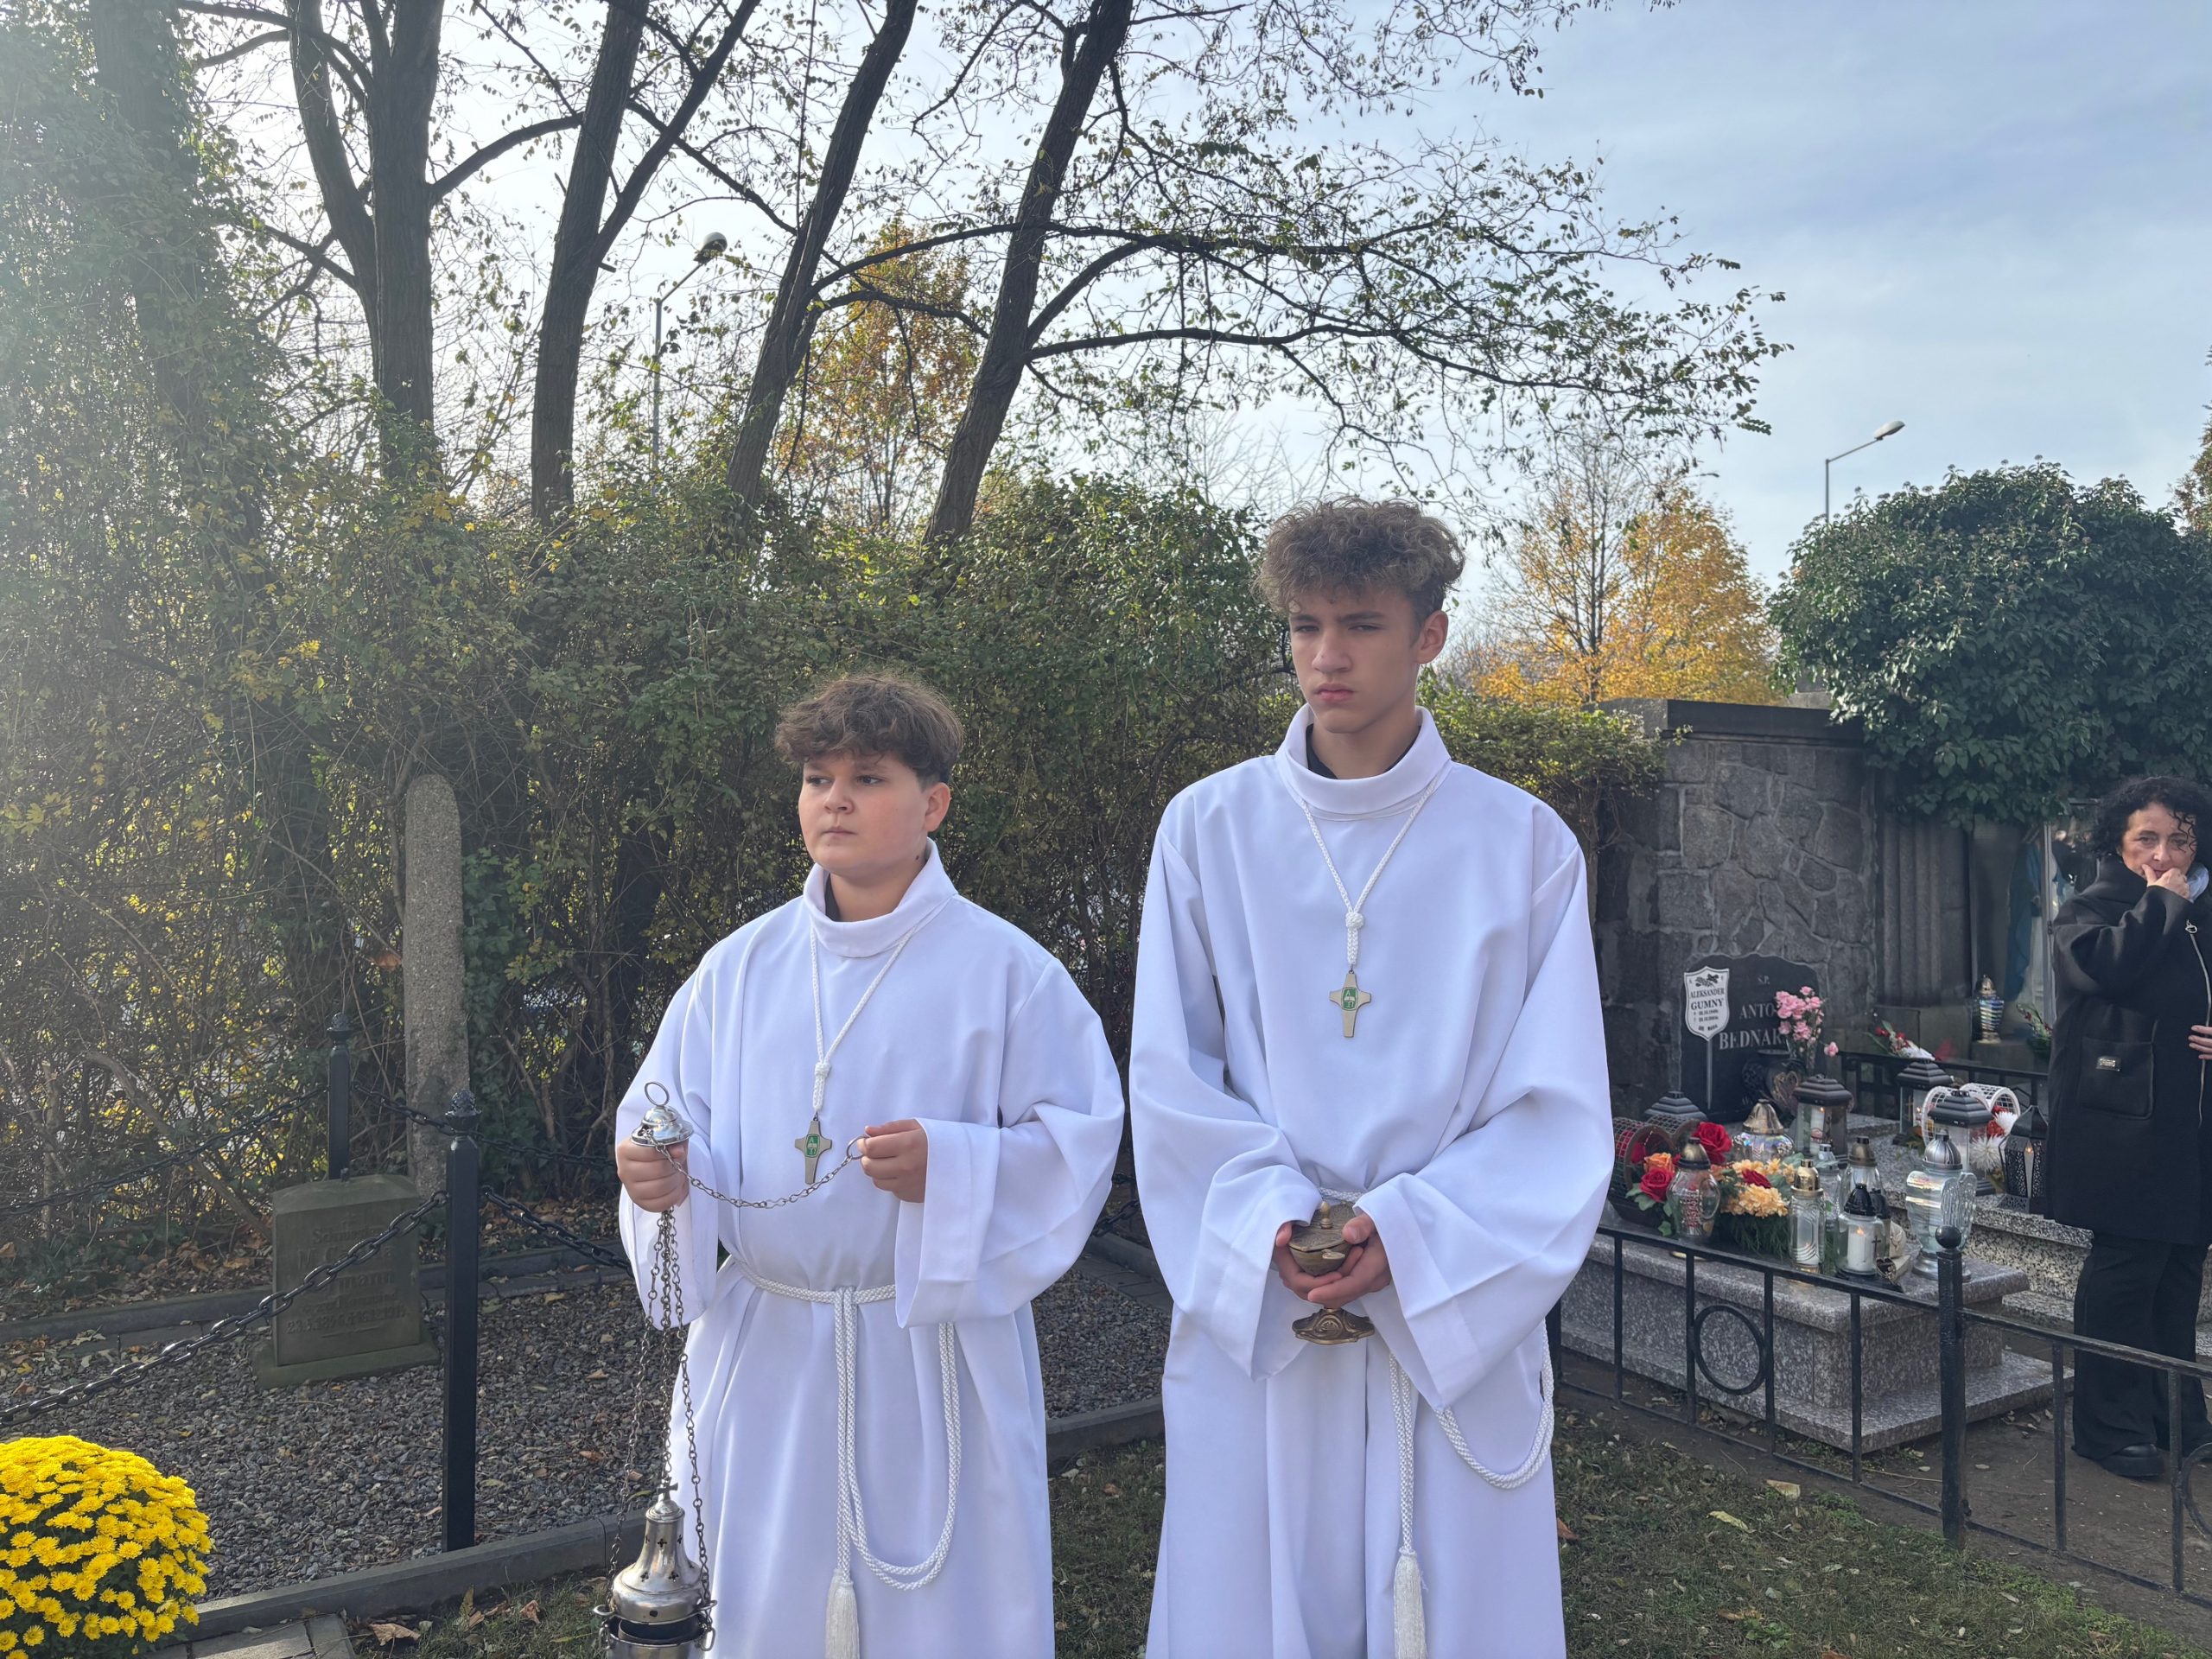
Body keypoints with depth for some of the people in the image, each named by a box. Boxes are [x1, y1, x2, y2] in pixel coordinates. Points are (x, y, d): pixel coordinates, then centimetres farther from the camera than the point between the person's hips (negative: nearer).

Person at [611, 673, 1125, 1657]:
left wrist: (950, 1168, -23)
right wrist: (659, 1173, -17)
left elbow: (1080, 1138, -8)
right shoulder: (743, 965, 3)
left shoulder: (1001, 969, -8)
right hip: (764, 1352, 3)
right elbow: (669, 1112, 5)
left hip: (934, 1346, -3)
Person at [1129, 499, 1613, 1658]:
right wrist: (1271, 1218, -14)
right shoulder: (1209, 829, -1)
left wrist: (1410, 1234, -16)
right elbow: (1171, 1079, -1)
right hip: (1253, 1309, 1)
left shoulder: (1523, 845, -2)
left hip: (1456, 1316, 0)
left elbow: (1557, 1103, -4)